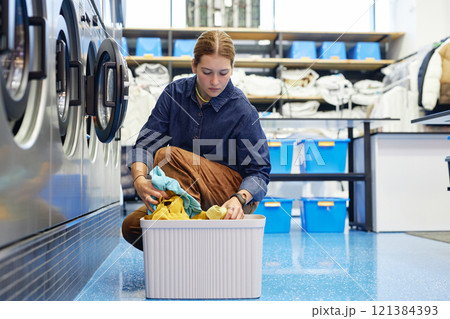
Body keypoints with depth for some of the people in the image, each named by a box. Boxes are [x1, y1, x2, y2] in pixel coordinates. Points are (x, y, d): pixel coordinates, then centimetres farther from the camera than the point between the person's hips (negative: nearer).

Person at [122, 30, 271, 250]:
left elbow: (259, 171, -12)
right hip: (189, 196, 5)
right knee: (131, 226, -15)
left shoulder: (243, 112, -13)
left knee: (167, 155, -26)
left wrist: (239, 198, -33)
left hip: (235, 193, -5)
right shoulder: (175, 93, -2)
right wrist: (140, 180, -28)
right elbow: (146, 143, -7)